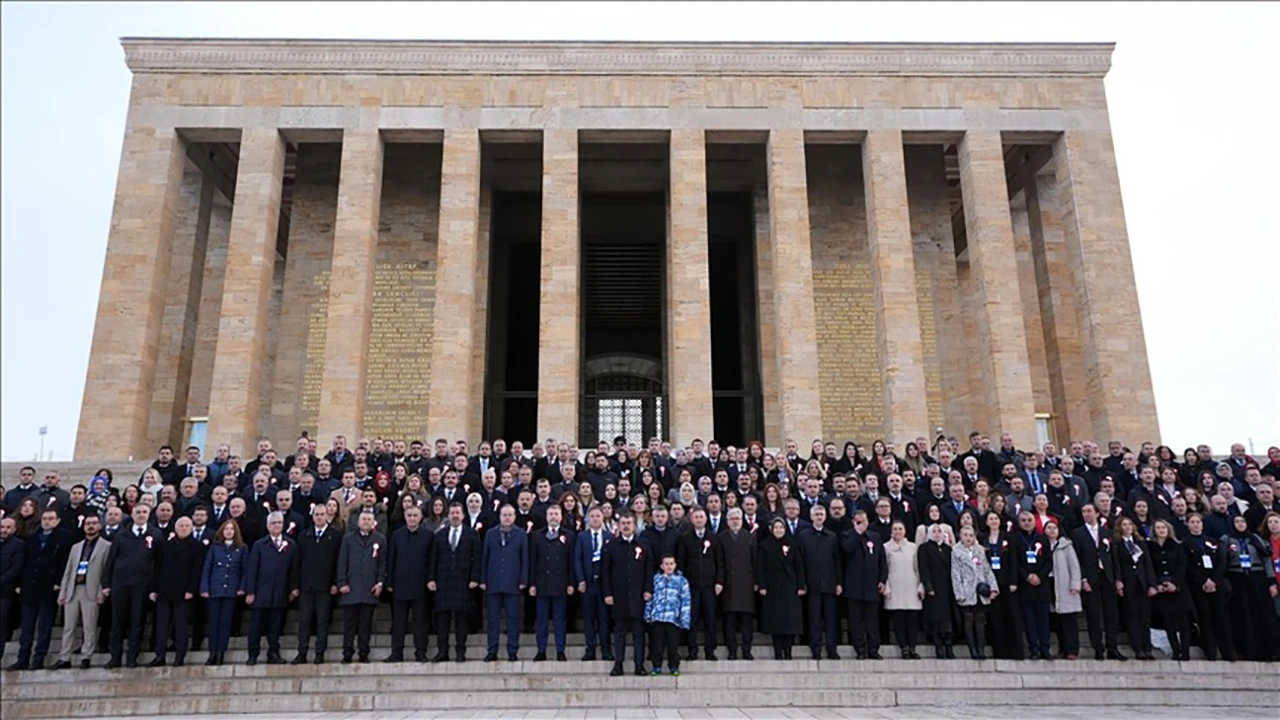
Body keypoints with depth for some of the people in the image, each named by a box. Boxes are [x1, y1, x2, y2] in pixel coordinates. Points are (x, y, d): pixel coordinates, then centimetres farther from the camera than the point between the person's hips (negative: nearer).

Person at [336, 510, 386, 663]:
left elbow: (383, 563, 7)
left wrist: (380, 582, -2)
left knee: (366, 624, 3)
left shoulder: (380, 539, 9)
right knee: (349, 623, 1)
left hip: (370, 588, 0)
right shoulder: (348, 539, 10)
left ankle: (364, 654, 9)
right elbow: (342, 562, 6)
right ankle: (347, 654, 6)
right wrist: (342, 583, -3)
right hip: (350, 587, 0)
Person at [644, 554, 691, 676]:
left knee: (673, 645, 3)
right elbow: (650, 597, 13)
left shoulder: (681, 581, 5)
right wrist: (648, 614, 10)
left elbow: (686, 600, 2)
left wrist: (685, 619, -5)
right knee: (658, 644, 4)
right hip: (658, 617, 1)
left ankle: (674, 667, 17)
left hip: (674, 618, -1)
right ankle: (657, 667, 14)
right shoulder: (656, 579, 10)